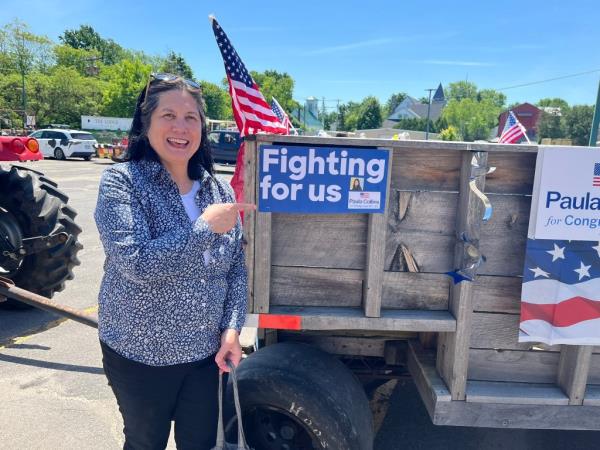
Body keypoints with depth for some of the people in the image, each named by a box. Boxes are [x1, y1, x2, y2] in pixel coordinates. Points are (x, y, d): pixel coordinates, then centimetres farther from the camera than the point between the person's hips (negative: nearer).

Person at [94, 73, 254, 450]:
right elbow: (137, 263, -25)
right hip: (140, 355, -3)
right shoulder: (121, 182, -13)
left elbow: (237, 269, 3)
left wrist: (232, 328, -8)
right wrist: (206, 227, -22)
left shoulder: (218, 189, -1)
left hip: (207, 352, 4)